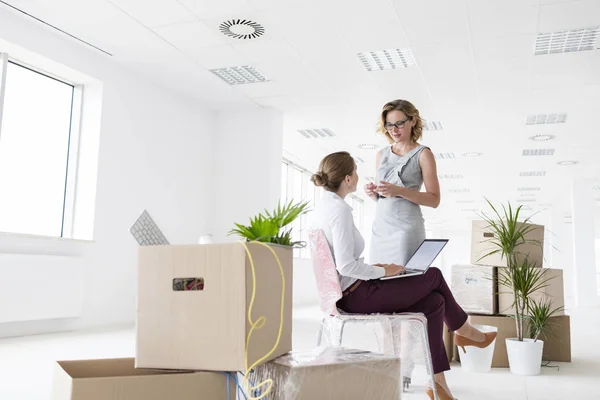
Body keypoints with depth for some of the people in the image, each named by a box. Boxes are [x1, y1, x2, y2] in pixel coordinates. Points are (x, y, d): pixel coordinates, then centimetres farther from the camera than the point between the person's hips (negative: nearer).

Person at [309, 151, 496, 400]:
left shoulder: (321, 208, 8)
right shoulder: (339, 210, -21)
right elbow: (346, 266, -26)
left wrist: (373, 269, 10)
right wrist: (382, 271, -12)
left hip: (345, 294, 9)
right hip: (357, 296, -9)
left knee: (433, 301, 11)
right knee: (434, 276, 7)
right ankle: (463, 330, 32)